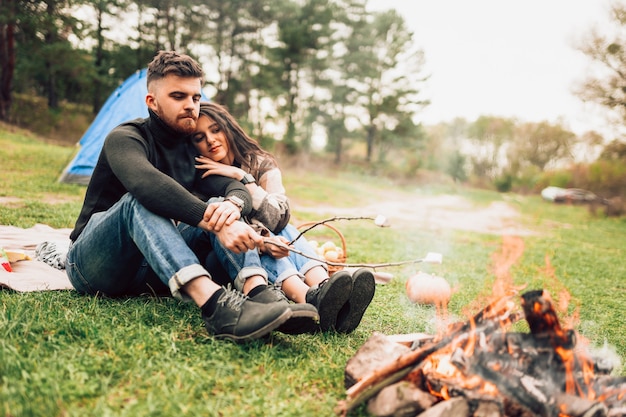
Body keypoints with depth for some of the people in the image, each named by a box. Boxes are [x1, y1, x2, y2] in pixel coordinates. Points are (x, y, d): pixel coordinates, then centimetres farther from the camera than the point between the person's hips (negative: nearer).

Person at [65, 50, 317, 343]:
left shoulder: (193, 151, 9)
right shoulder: (125, 138, -11)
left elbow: (237, 187, -7)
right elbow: (147, 184, -34)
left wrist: (233, 204, -33)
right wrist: (213, 222, -44)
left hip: (147, 271, 5)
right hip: (90, 266, -5)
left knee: (220, 210, -13)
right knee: (140, 202, -34)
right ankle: (214, 305, -54)